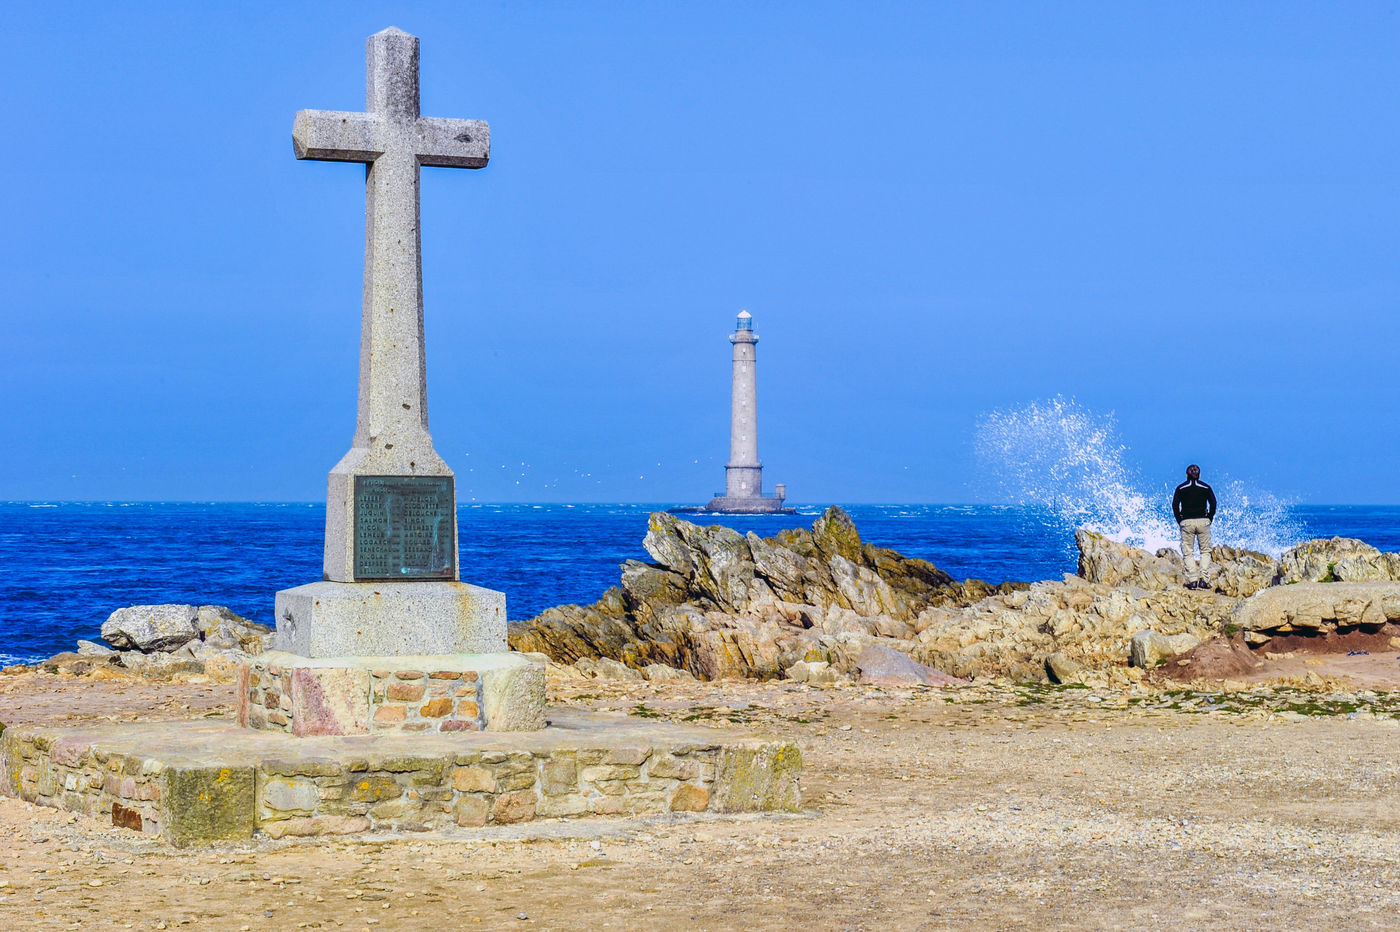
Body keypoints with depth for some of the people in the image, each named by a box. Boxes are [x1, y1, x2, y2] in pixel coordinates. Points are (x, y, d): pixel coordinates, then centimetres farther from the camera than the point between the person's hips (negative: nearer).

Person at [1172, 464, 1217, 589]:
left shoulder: (1181, 488, 4)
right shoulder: (1206, 487, 5)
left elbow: (1175, 505, -3)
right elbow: (1213, 504, -2)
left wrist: (1180, 521, 5)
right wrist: (1209, 519, 8)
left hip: (1187, 522, -1)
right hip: (1203, 521, 1)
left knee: (1187, 552, 5)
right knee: (1205, 551, 11)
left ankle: (1192, 580, -7)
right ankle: (1203, 579, -1)